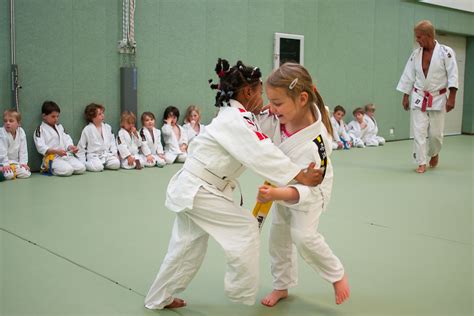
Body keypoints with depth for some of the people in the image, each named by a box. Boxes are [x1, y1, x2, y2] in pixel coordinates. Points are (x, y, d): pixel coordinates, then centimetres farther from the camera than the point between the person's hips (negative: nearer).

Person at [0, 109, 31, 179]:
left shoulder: (21, 132, -5)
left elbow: (23, 150, -1)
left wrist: (23, 163, -6)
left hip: (16, 162, 4)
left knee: (25, 173, -14)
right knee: (9, 175, -26)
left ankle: (14, 172, 13)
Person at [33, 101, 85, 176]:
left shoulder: (59, 127, 21)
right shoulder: (40, 130, -1)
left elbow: (66, 139, 15)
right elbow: (41, 147, -12)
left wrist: (71, 147, -8)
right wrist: (56, 151, -24)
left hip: (66, 155, 6)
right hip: (52, 157, -6)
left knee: (81, 168, -17)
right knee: (67, 170, -30)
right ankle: (49, 169, -5)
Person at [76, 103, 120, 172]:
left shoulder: (107, 127, 9)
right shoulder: (87, 130, -4)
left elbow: (112, 142, 14)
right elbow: (81, 146, 0)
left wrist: (115, 153, 0)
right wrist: (82, 162, -6)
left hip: (107, 155, 4)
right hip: (93, 156, -4)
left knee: (116, 164, -23)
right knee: (97, 167, -32)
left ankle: (103, 164, 3)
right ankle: (87, 164, -2)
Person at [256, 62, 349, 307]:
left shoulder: (313, 142, -43)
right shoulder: (283, 114, -26)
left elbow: (305, 189, -44)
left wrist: (277, 194, -61)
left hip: (310, 189, -7)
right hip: (286, 184, 7)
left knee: (303, 235, -20)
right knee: (278, 236, 14)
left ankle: (338, 275, 8)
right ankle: (282, 285, 35)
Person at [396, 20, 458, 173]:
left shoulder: (446, 52, -10)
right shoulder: (416, 54, 1)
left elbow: (452, 75, -11)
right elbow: (408, 76, 7)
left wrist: (452, 98, -16)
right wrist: (405, 96, 6)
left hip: (438, 98, -2)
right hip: (419, 98, 3)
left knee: (435, 133, 4)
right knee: (419, 132, -4)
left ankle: (434, 153, 35)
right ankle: (421, 163, 3)